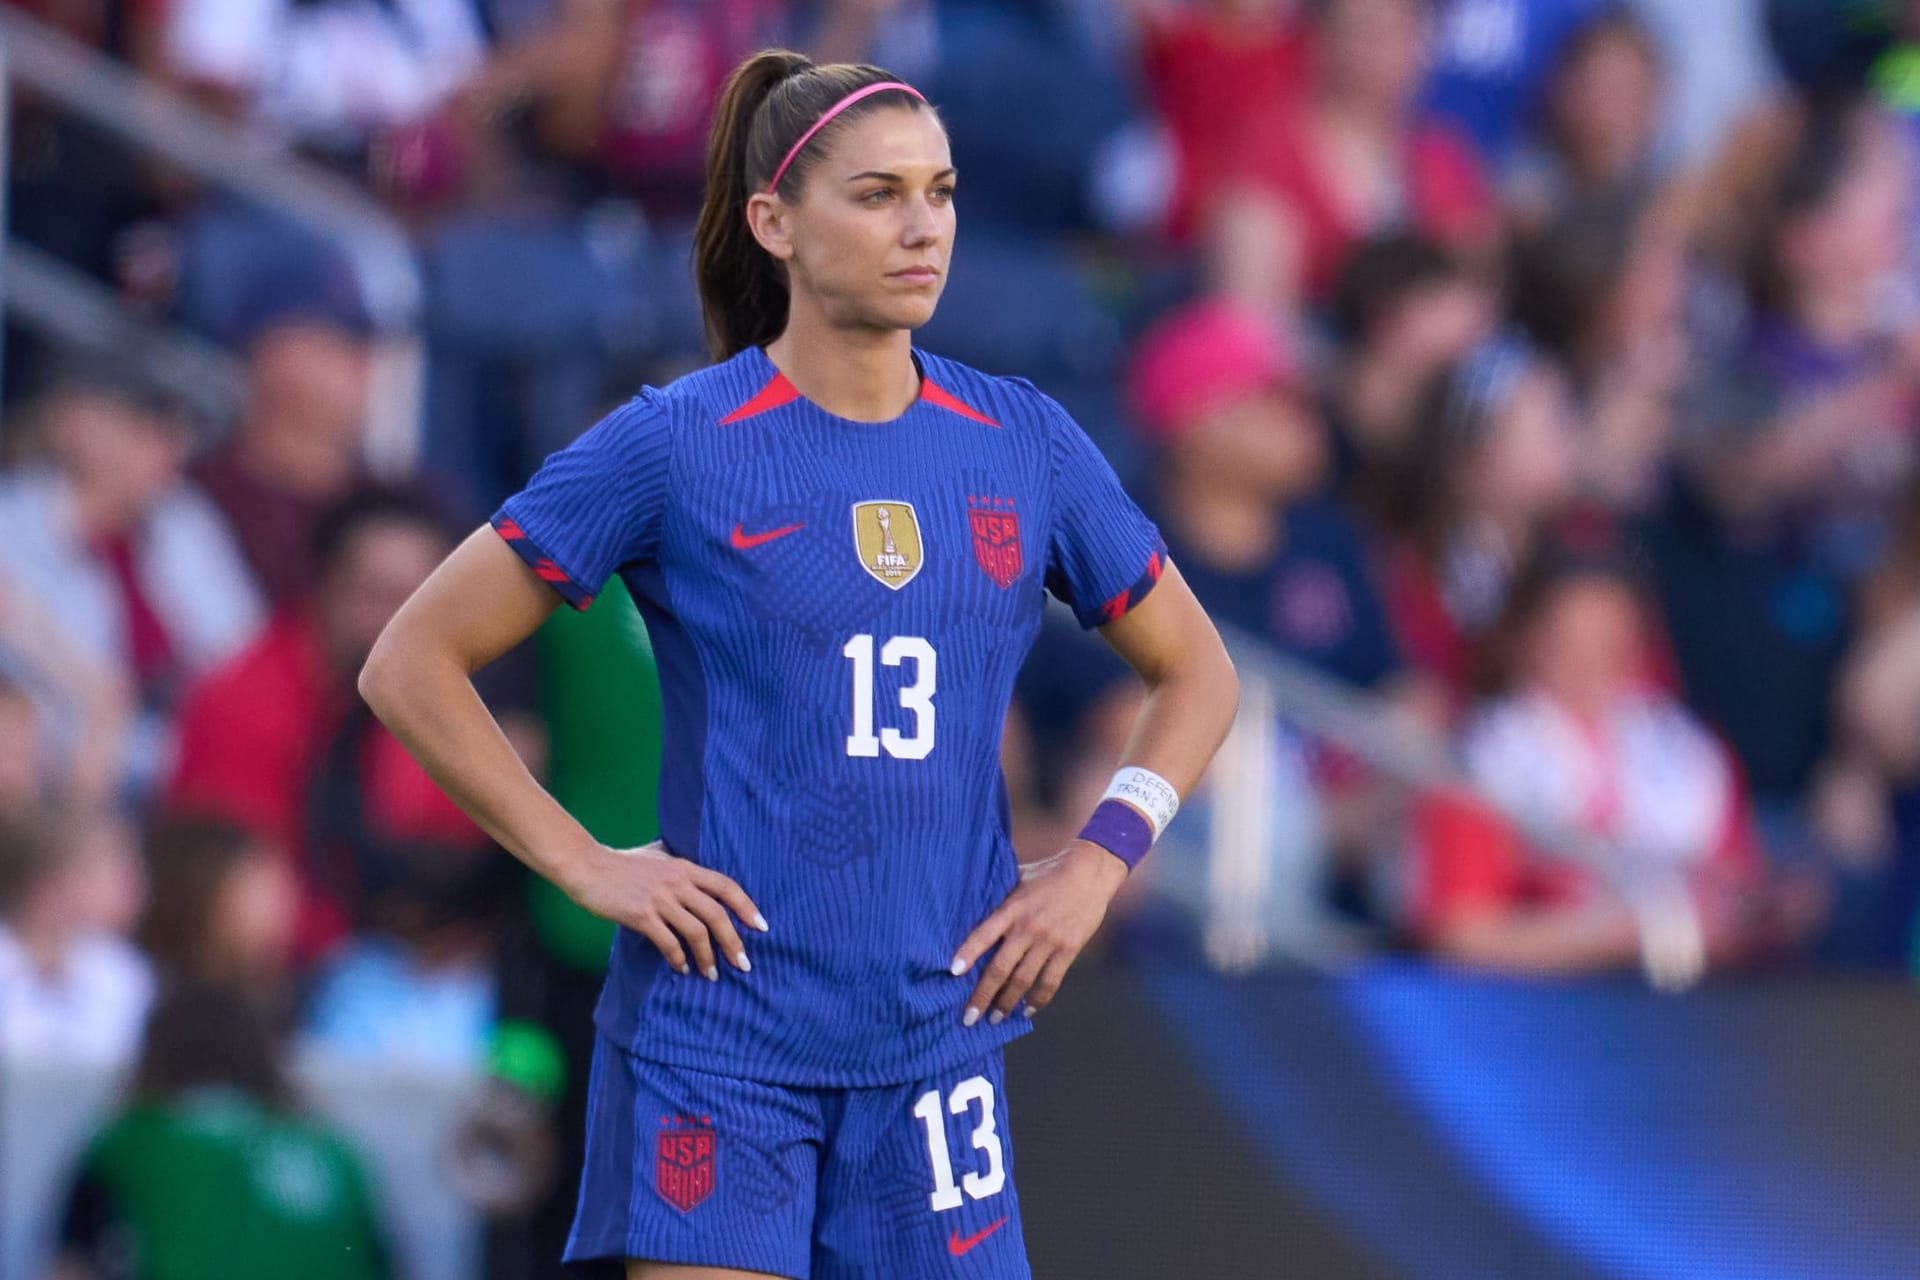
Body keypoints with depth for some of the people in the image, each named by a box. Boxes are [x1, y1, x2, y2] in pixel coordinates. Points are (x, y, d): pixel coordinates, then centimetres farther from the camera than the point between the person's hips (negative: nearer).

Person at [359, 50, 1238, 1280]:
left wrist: (1097, 863, 3)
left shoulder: (1025, 447, 6)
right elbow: (411, 666, -1)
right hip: (714, 1039, -4)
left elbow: (1196, 671, 19)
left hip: (934, 1038, 4)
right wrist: (584, 864, -8)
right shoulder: (676, 447, -5)